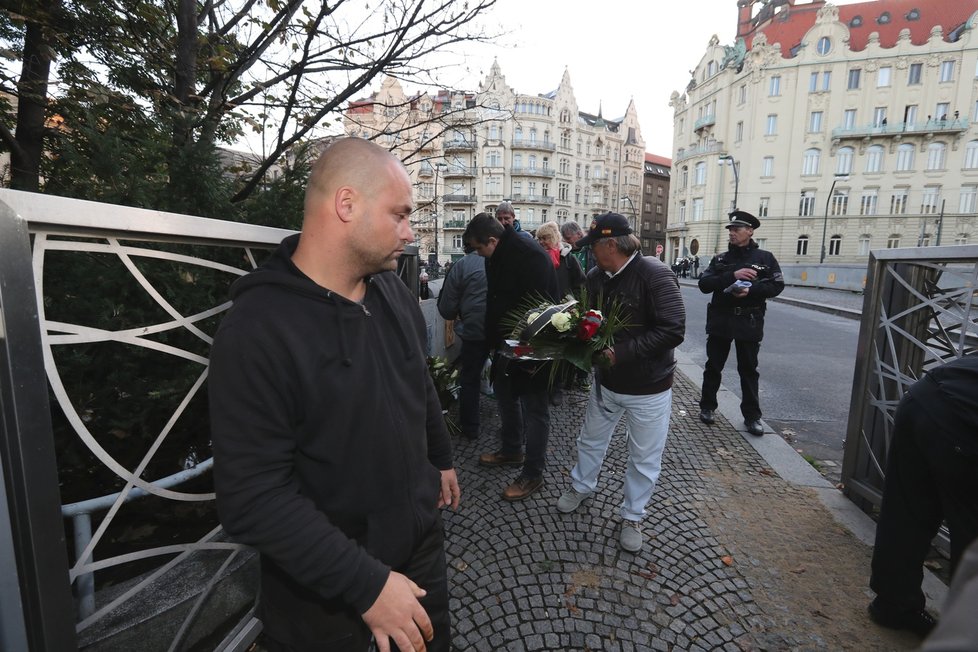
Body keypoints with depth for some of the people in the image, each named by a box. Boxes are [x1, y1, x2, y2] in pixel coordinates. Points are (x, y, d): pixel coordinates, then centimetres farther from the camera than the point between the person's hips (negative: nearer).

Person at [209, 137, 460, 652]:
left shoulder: (392, 290, -3)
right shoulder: (257, 329, -26)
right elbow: (254, 498, -26)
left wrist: (441, 458, 18)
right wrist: (365, 583, -24)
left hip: (420, 533, 7)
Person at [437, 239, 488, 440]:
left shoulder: (461, 265, -4)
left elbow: (446, 309, -1)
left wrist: (458, 315, 21)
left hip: (475, 329, -3)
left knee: (470, 379, 15)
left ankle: (469, 428, 25)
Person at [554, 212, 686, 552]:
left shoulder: (655, 275, -21)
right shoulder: (596, 276, -2)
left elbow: (673, 330, -26)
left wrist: (622, 353, -29)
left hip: (648, 388, -5)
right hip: (606, 381, 6)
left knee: (644, 459, 12)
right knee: (590, 440, 22)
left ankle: (632, 516, 34)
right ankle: (581, 487, 48)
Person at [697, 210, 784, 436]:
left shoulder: (765, 258, 3)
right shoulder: (720, 259, 6)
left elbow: (777, 285, -4)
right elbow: (703, 284, -7)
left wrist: (751, 289, -20)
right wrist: (732, 275, -19)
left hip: (749, 322, -1)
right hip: (720, 320, 1)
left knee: (748, 370, 7)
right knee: (713, 366, 9)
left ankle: (752, 416, 16)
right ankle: (707, 406, 24)